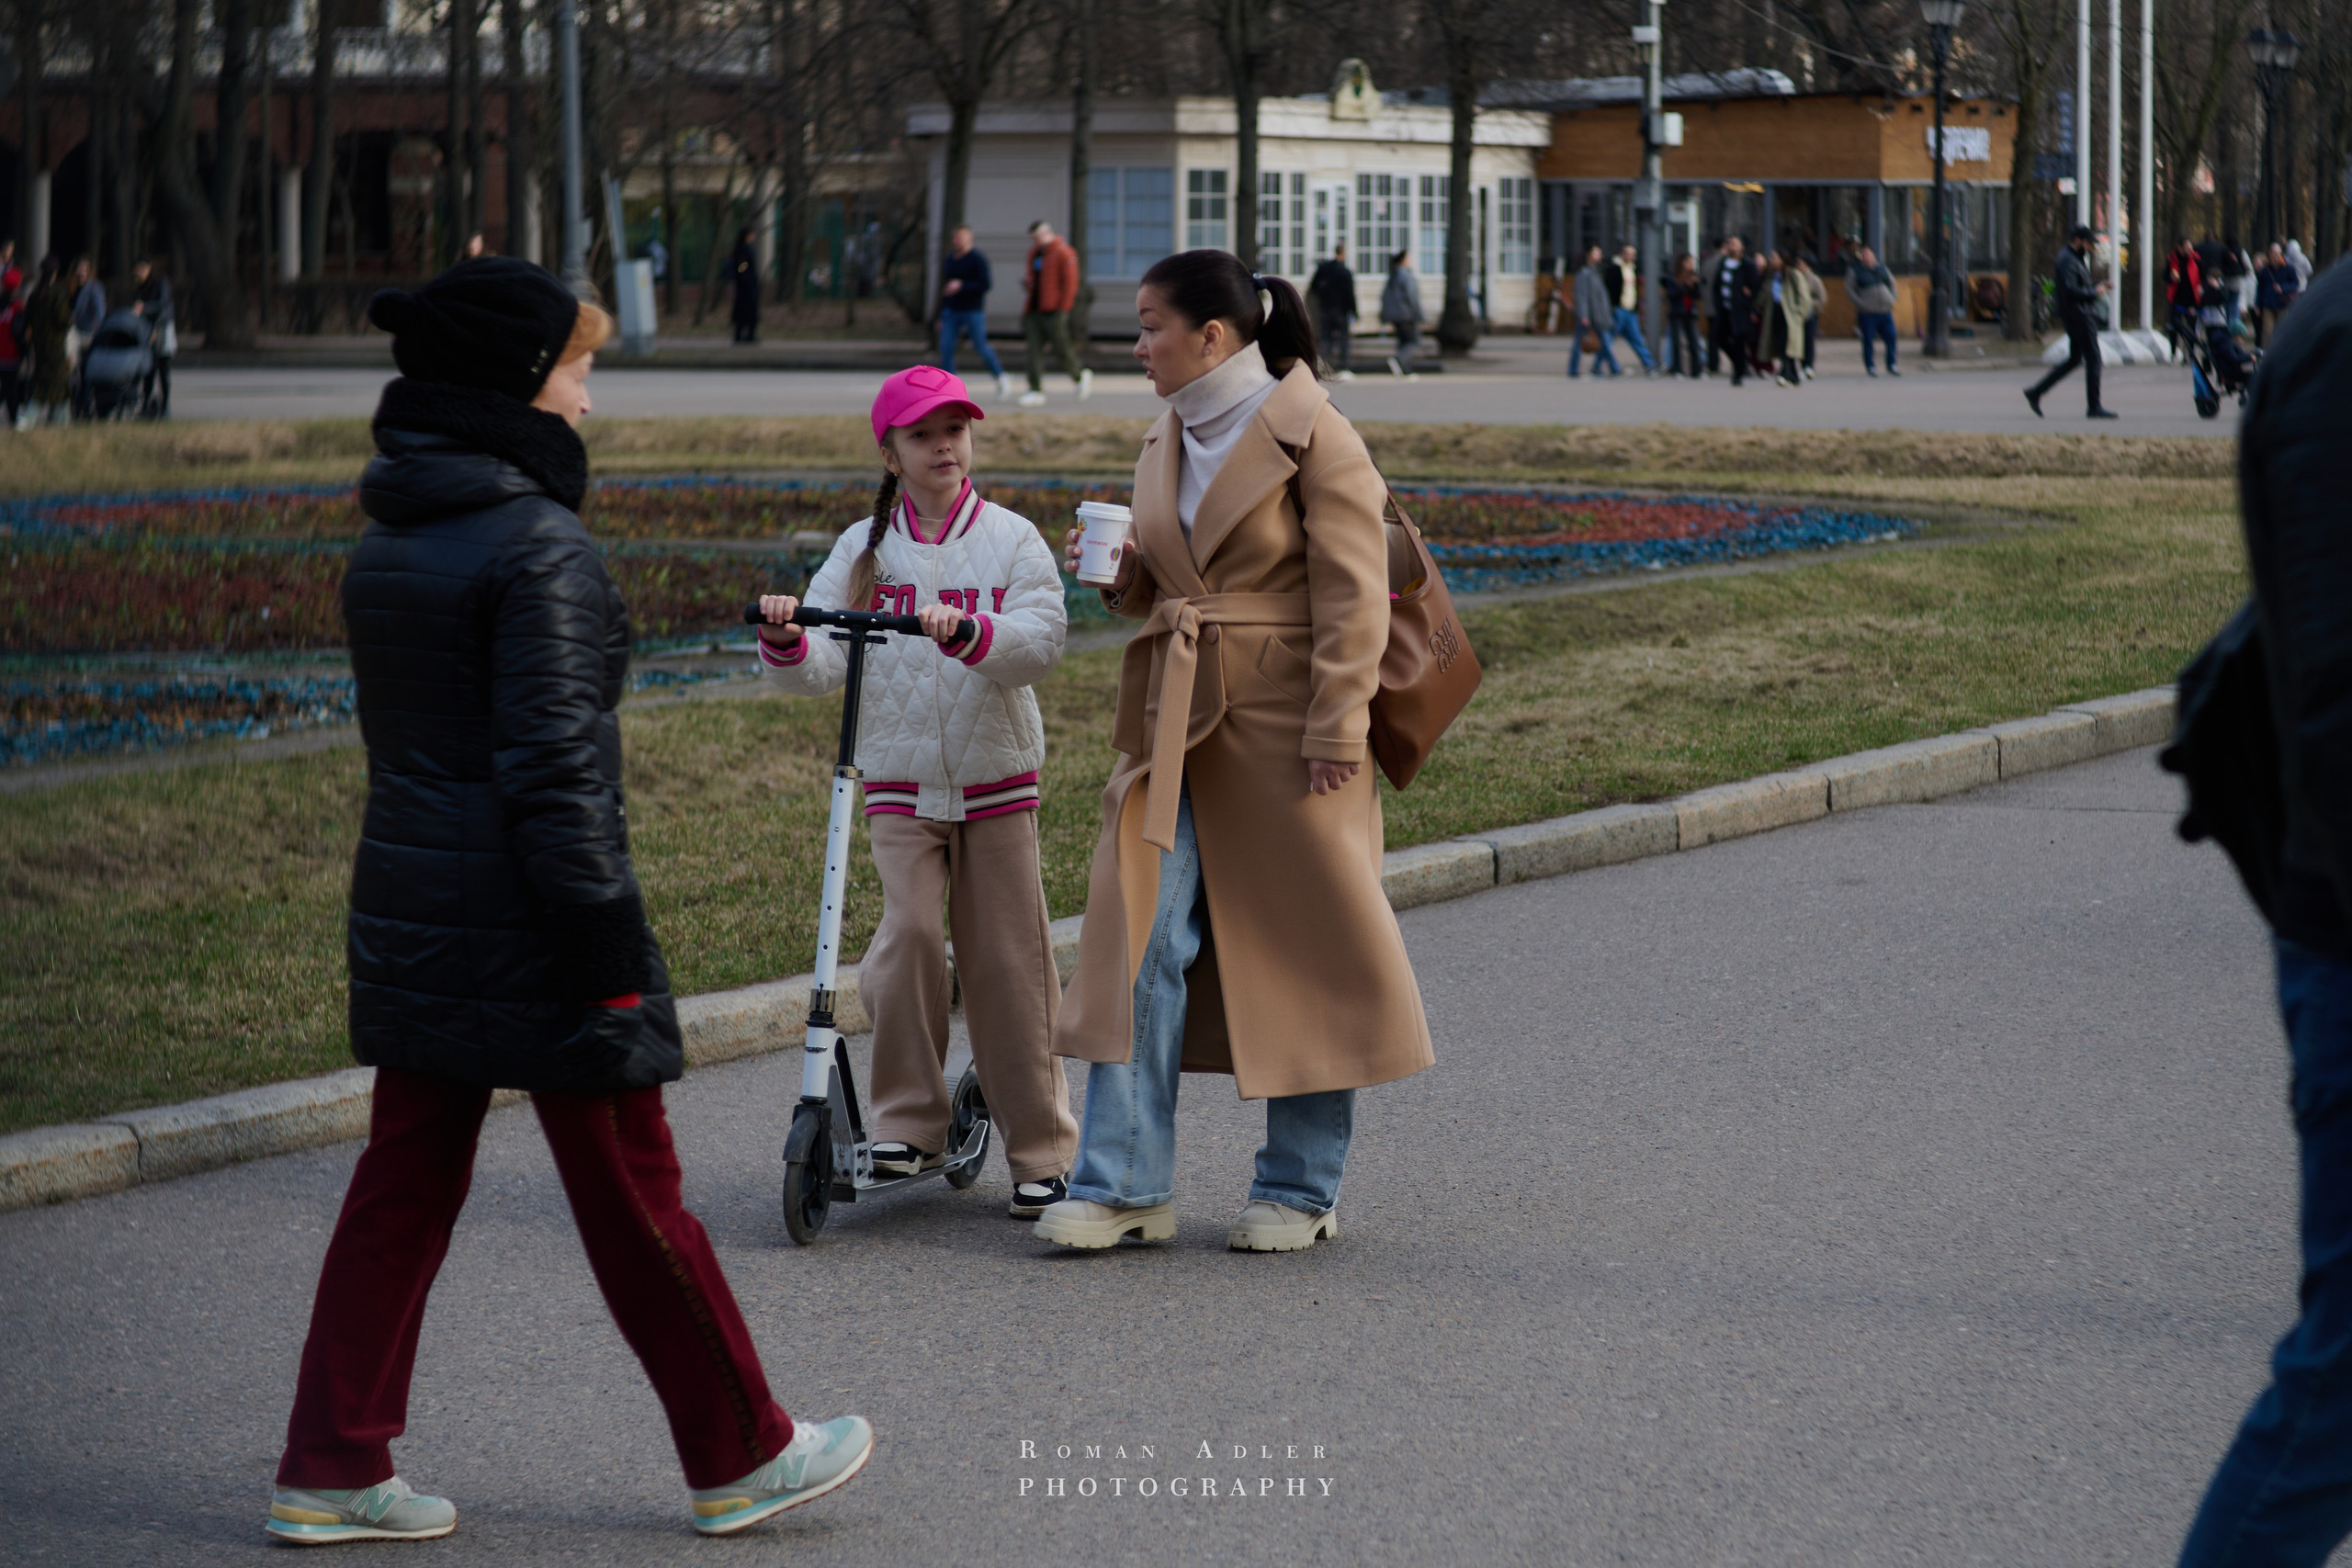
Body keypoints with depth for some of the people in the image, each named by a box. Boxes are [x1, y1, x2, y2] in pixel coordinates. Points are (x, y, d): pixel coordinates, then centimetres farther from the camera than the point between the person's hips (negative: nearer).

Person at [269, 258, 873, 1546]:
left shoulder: (386, 542, 9)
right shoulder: (538, 545, -17)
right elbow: (554, 769, -20)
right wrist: (608, 955, -17)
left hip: (407, 910, 8)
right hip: (525, 928, -8)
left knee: (401, 1190, 12)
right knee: (634, 1199, 4)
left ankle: (330, 1472, 13)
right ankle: (742, 1456, 18)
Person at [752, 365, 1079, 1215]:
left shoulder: (1011, 540, 1)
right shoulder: (864, 549, 6)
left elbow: (1040, 642, -14)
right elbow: (819, 667, 1)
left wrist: (965, 630, -31)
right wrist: (784, 640, -21)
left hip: (997, 779, -1)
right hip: (900, 784, 1)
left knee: (1006, 960, -1)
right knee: (908, 931, -17)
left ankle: (1041, 1151, 7)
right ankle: (909, 1122, -3)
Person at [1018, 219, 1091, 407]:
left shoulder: (1064, 253, -8)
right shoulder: (1034, 253, 15)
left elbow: (1070, 283, -11)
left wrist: (1062, 309, -15)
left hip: (1054, 312, -7)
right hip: (1034, 311, 7)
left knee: (1061, 349, -1)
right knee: (1034, 350, -2)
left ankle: (1080, 375, 26)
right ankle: (1036, 391, -3)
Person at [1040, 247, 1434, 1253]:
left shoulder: (1313, 436, -9)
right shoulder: (1166, 441, 13)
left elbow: (1354, 596, -11)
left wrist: (1335, 733, -15)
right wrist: (1122, 572, 0)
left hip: (1282, 721, -6)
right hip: (1175, 720, 6)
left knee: (1300, 950, 2)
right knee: (1140, 940, -2)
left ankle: (1303, 1190, 14)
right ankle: (1125, 1185, 1)